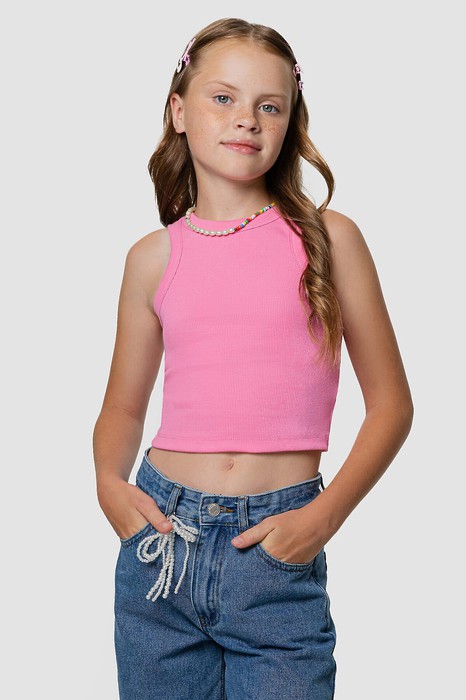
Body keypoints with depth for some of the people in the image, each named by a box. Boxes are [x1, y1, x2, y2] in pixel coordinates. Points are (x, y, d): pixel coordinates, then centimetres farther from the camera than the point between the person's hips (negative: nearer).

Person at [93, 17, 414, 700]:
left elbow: (391, 401, 1)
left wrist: (324, 517, -10)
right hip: (163, 542, 2)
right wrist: (109, 482, -4)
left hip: (277, 553, -2)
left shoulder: (327, 237, -1)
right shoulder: (154, 257, 5)